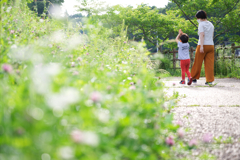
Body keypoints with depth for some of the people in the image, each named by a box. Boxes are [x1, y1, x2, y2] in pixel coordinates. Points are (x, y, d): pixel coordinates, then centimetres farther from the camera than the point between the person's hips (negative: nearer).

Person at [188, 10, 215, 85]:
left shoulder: (201, 24, -6)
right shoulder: (211, 24, 14)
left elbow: (202, 35, -17)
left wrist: (201, 46, -23)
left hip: (203, 45, -6)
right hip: (211, 45, 6)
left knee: (197, 63, 7)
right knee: (209, 64, 3)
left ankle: (194, 78, 18)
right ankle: (210, 80, -1)